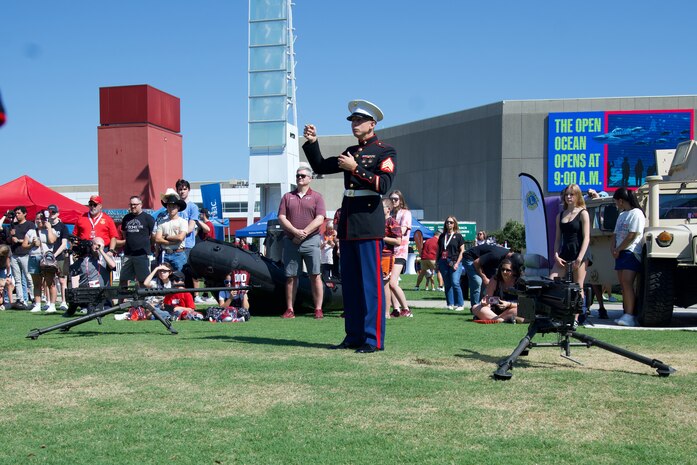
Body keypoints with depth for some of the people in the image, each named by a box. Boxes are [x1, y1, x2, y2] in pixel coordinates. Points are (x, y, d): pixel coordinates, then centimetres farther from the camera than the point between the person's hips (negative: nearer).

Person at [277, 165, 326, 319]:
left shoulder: (316, 197, 8)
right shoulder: (287, 197, 15)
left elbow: (320, 219, -4)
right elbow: (281, 218, 5)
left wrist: (304, 233, -12)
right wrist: (295, 231, -11)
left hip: (311, 241, -2)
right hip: (291, 241, 3)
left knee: (315, 276, -6)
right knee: (290, 277, 3)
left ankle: (318, 309, -4)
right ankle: (290, 310, 8)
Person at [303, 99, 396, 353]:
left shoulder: (385, 152, -2)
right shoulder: (351, 151, 19)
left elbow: (384, 185, -15)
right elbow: (321, 167, 23)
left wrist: (355, 168, -18)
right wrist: (311, 142, 10)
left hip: (368, 224, -7)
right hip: (347, 223, 8)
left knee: (371, 282, -6)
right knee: (349, 282, 9)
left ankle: (373, 339, -3)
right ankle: (354, 335, 16)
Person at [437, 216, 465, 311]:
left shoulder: (458, 236, 3)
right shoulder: (442, 236, 14)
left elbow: (462, 251, 0)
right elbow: (438, 250, 19)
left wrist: (457, 263, -9)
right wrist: (437, 263, 12)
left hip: (454, 262, -4)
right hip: (443, 262, 4)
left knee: (455, 283, -15)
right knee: (447, 284, 6)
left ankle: (460, 304, -7)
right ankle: (450, 304, 12)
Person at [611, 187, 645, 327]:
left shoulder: (636, 213, -8)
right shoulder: (622, 215, 21)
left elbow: (632, 236, -15)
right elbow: (615, 234, 19)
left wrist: (618, 249, -9)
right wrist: (613, 248, 1)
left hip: (632, 253, -9)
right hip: (620, 253, 9)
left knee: (627, 283, -17)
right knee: (623, 285, 5)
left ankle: (630, 316, -20)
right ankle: (626, 314, 7)